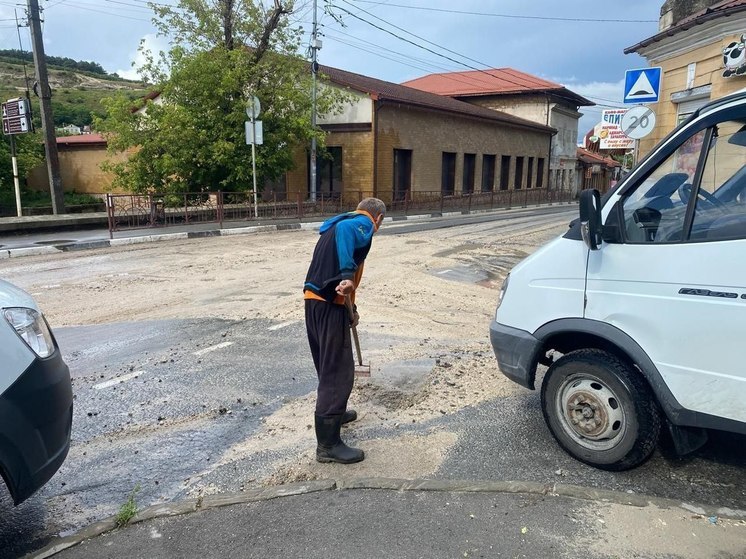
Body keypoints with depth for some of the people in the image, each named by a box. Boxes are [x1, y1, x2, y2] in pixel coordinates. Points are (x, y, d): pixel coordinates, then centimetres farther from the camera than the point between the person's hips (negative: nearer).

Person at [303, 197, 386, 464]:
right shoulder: (364, 223, -2)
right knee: (337, 370, -4)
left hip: (314, 299, 9)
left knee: (328, 363, 25)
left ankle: (335, 412, 44)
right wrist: (346, 275, -35)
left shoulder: (343, 222, 26)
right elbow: (344, 229, -28)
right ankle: (328, 444, 2)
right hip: (329, 304, -9)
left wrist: (351, 309, 41)